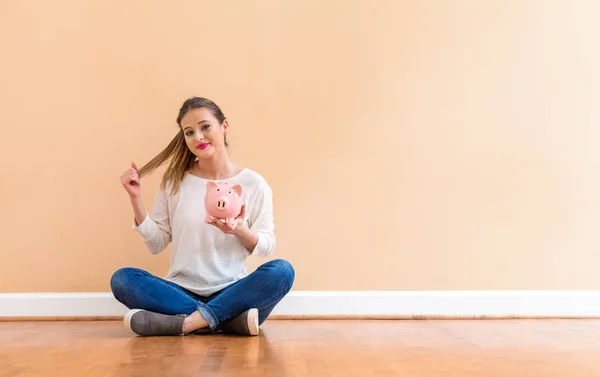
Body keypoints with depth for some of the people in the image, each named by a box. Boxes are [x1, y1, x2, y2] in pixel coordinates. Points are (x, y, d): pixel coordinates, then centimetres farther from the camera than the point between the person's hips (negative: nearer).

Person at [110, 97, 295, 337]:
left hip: (231, 291, -1)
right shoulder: (174, 181, 4)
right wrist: (135, 199, -7)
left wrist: (240, 230, -19)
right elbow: (156, 244, 4)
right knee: (122, 279, -25)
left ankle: (187, 323, -29)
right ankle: (232, 319, -28)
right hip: (182, 291, 1)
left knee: (282, 271, -29)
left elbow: (266, 247, 2)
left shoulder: (253, 184, 0)